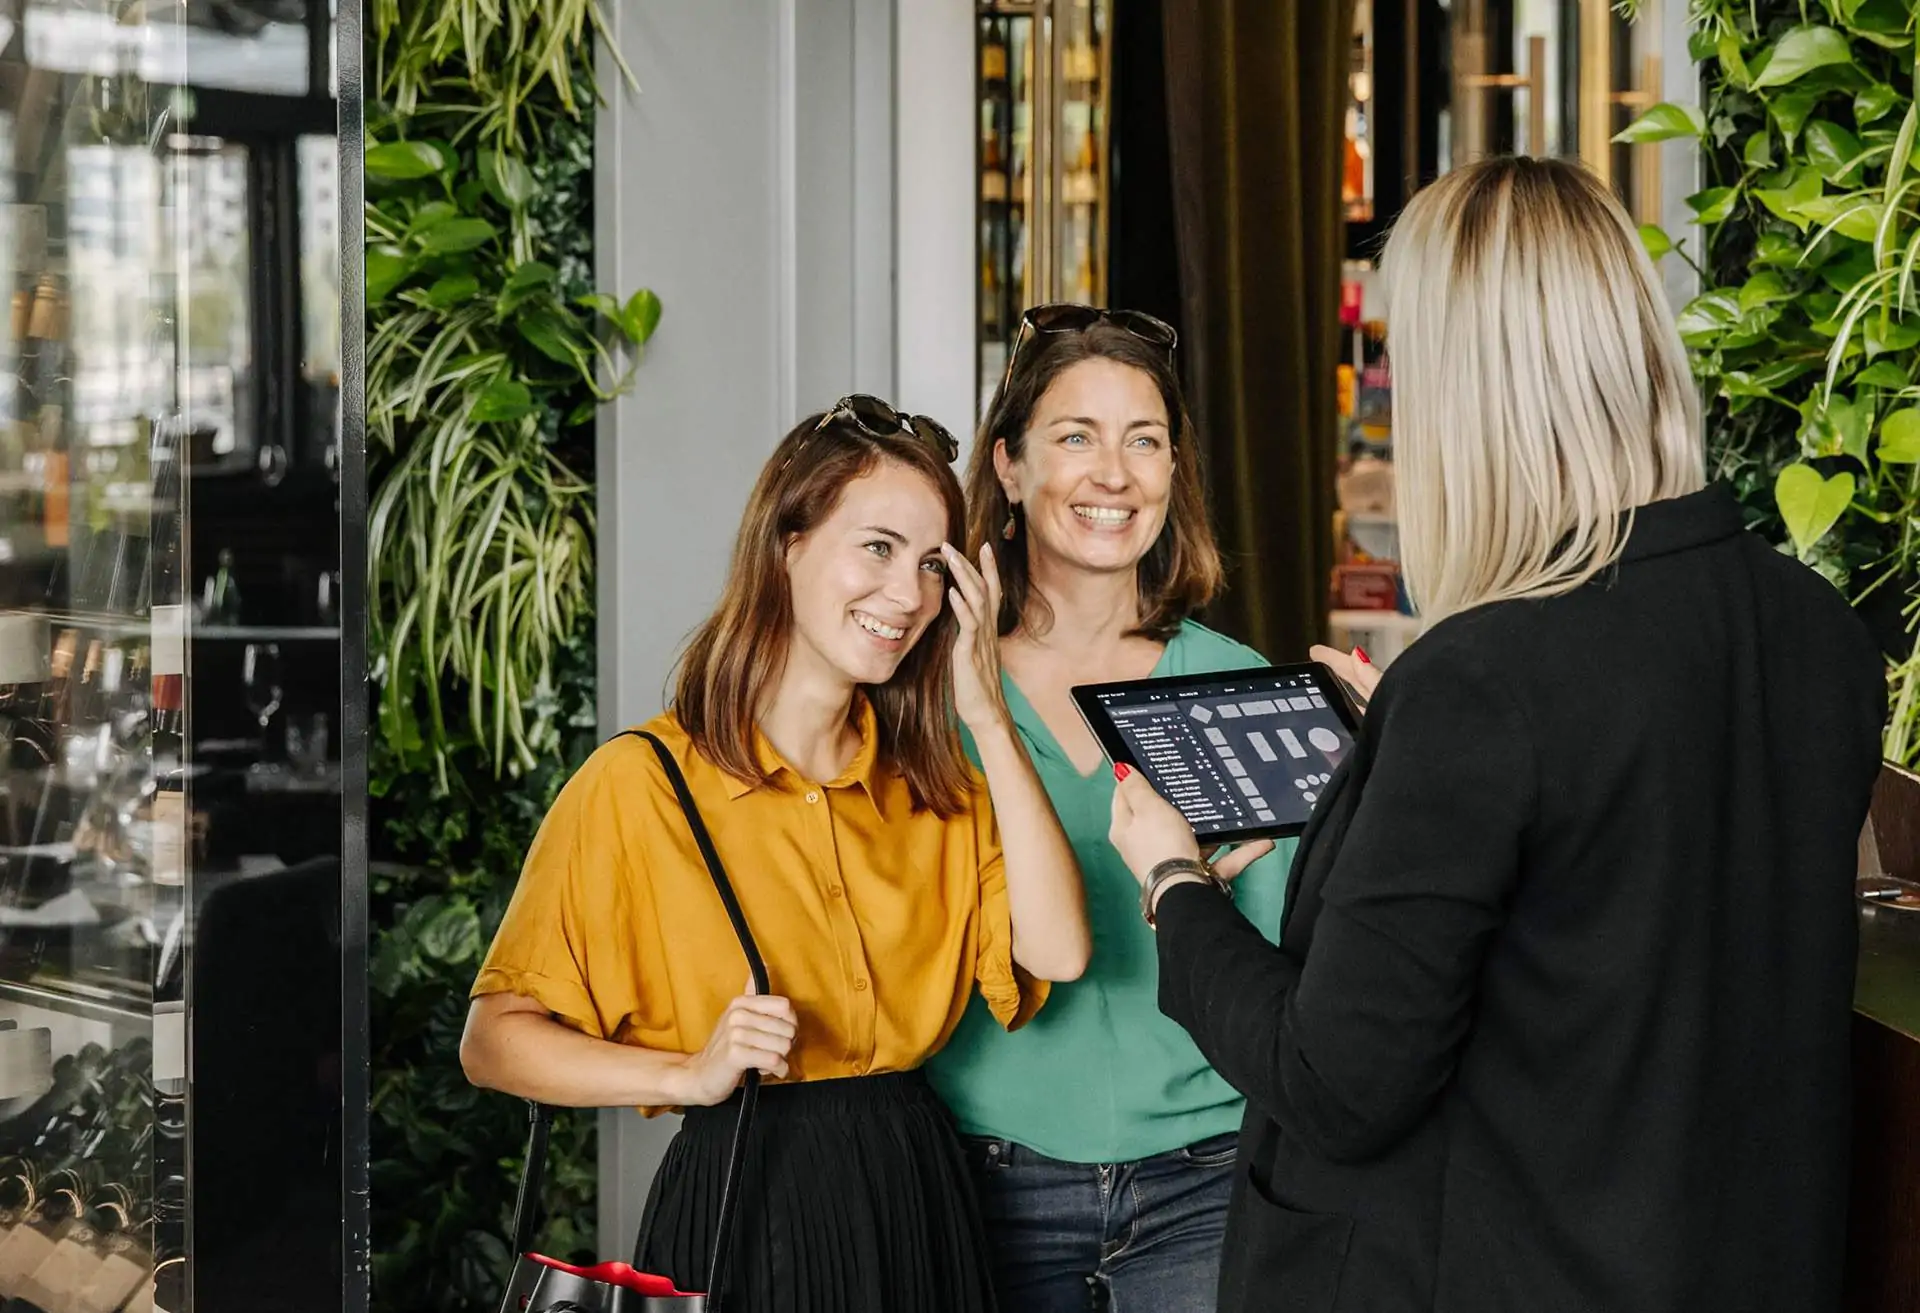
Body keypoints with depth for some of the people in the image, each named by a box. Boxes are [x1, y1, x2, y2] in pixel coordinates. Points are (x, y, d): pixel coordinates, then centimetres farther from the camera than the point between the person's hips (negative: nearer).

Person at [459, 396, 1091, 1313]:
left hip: (918, 1201, 5)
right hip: (740, 1204, -5)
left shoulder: (934, 786, 8)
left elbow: (1056, 953, -8)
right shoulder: (641, 783, -8)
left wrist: (988, 720, -7)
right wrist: (689, 1074, -21)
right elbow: (494, 1038, -6)